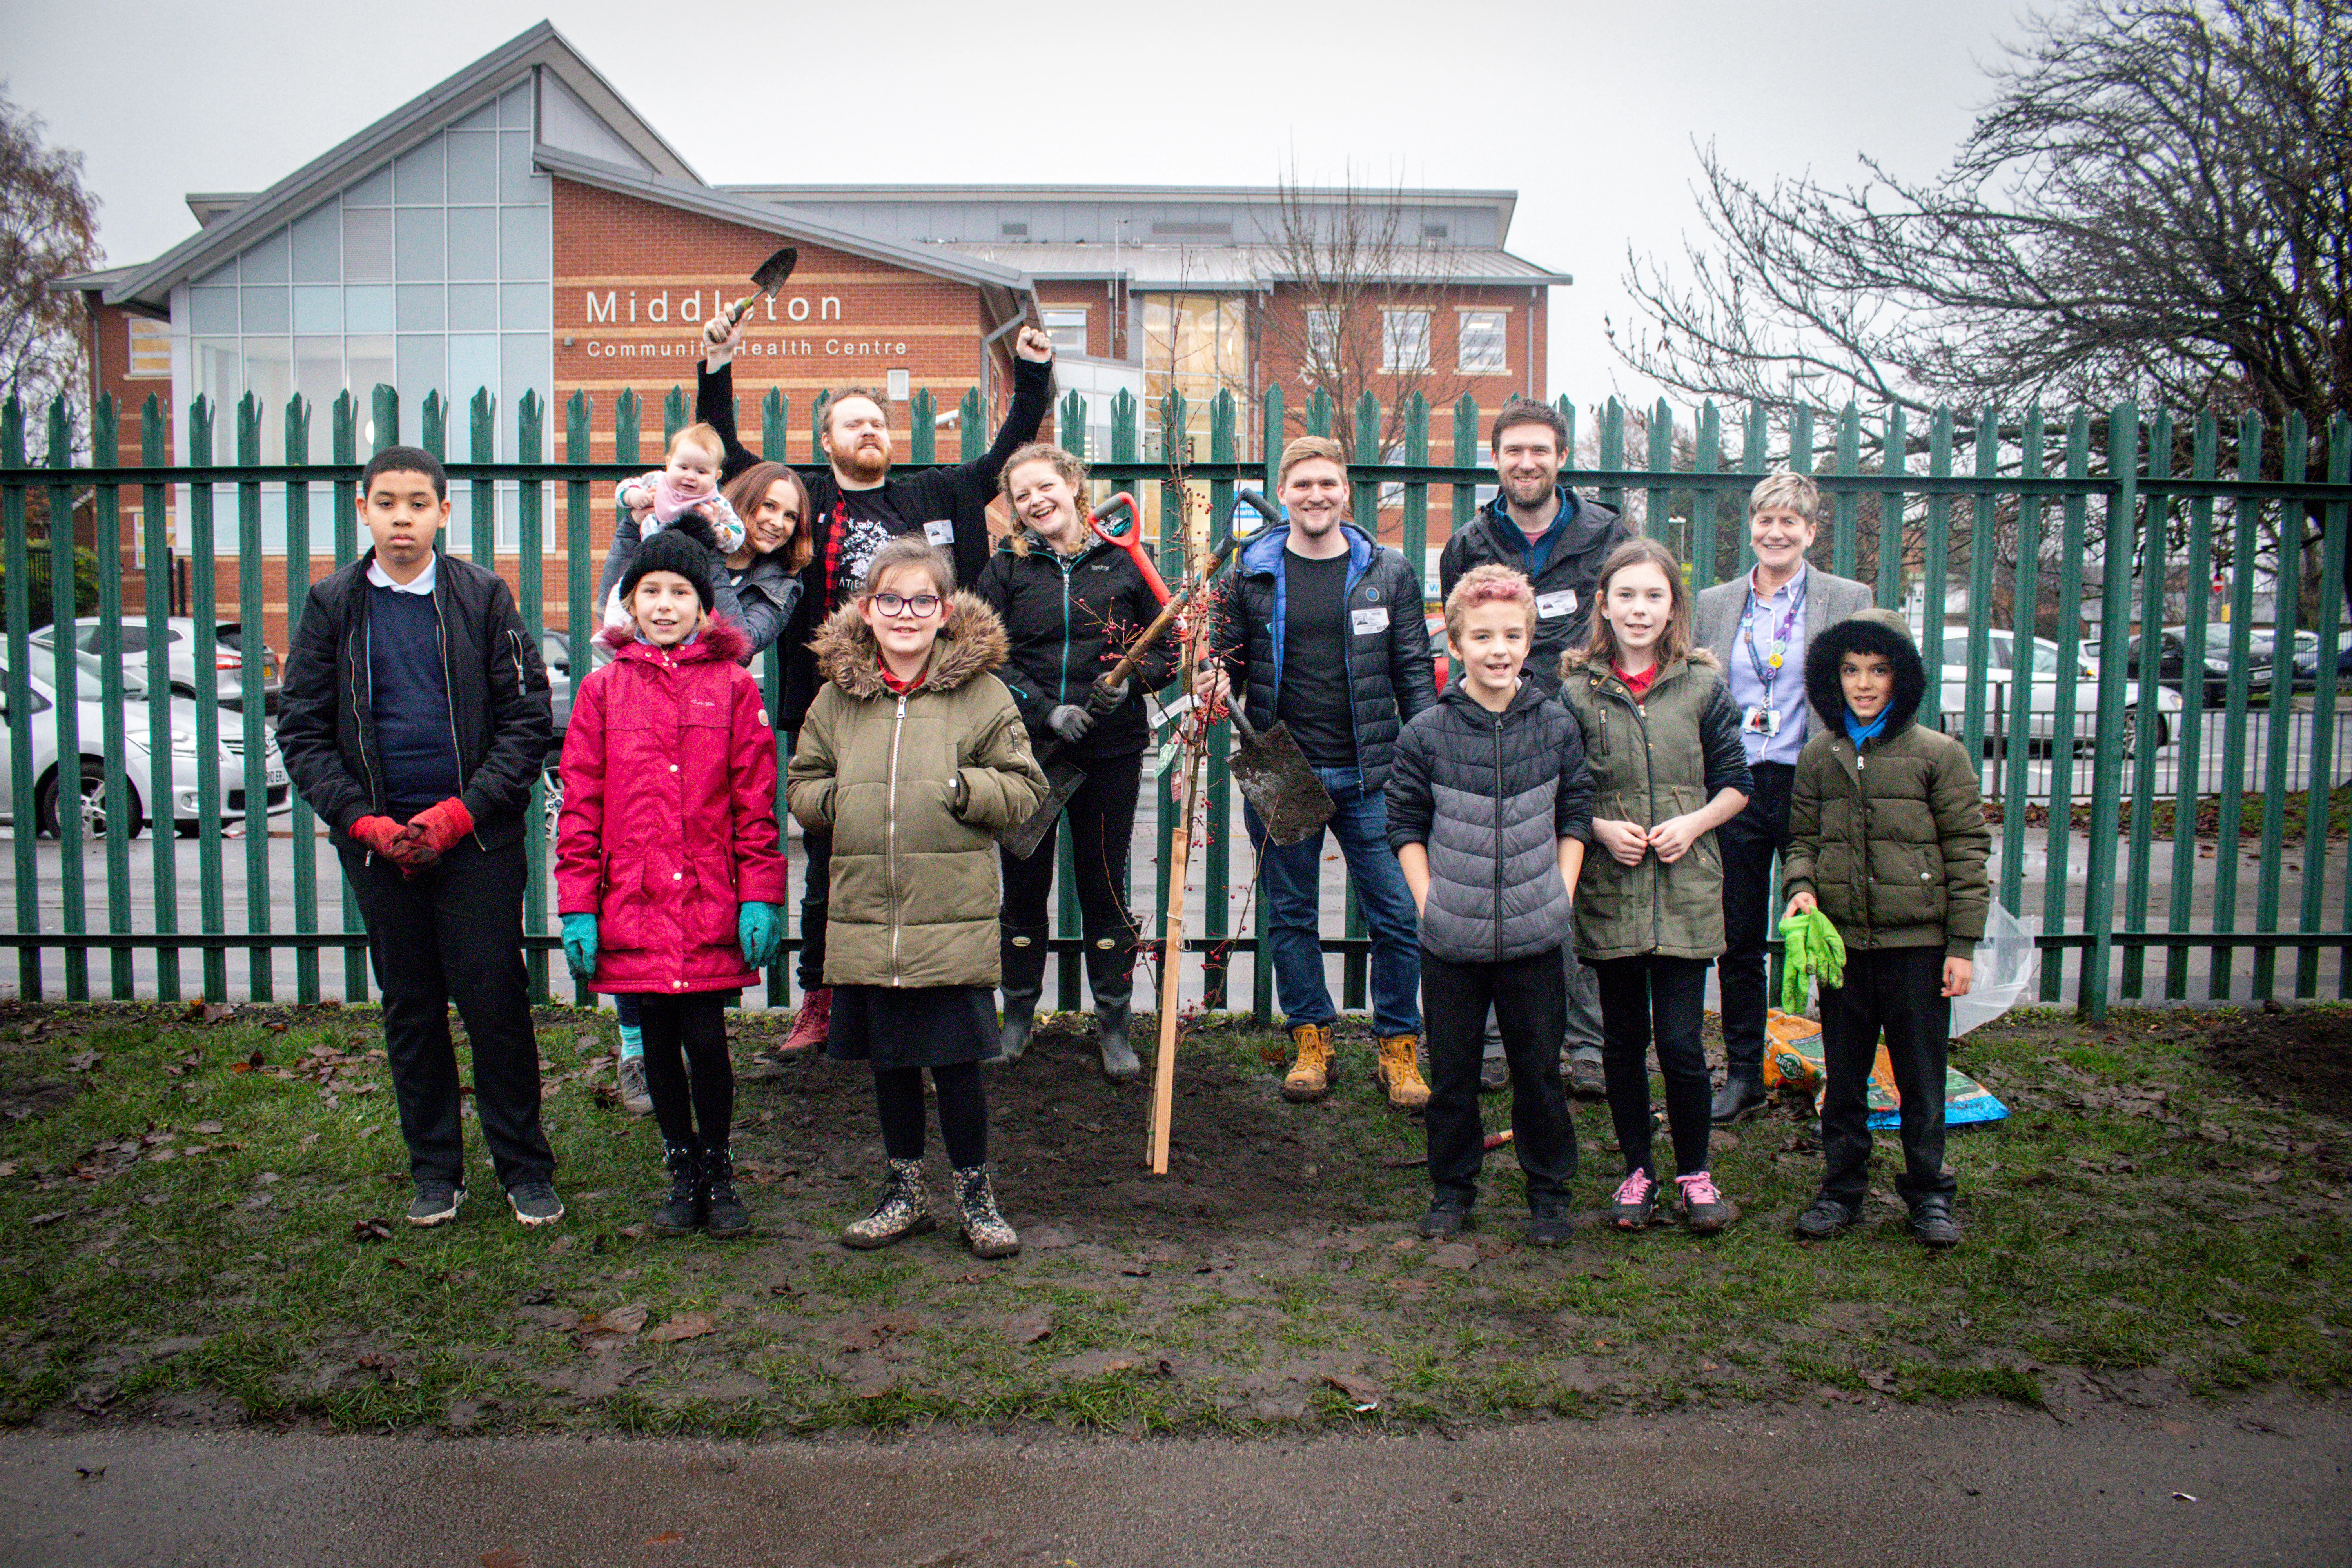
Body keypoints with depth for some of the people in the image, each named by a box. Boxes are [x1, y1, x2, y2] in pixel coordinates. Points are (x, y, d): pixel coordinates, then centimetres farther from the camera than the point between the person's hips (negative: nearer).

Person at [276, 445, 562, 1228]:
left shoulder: (483, 597, 0)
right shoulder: (333, 604, 5)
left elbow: (527, 719, -3)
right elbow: (301, 730, 5)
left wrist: (463, 811, -12)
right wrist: (359, 818, -7)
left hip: (478, 837, -2)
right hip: (378, 840, 2)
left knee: (496, 1001, -2)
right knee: (410, 1008, 10)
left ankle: (525, 1166, 12)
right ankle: (435, 1169, 23)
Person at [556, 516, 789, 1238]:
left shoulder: (734, 686, 3)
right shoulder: (603, 689, 6)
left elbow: (755, 801, 1)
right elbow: (580, 806, 5)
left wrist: (760, 897, -5)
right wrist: (578, 906, 0)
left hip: (710, 908, -2)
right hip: (631, 907, 2)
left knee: (706, 1042, -1)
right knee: (658, 1044, 10)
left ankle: (718, 1172, 21)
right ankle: (682, 1173, 28)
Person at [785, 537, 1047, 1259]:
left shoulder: (981, 692, -2)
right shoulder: (837, 695, 7)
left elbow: (1024, 787, 0)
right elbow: (801, 784, 17)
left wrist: (961, 788, -16)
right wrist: (837, 800, -4)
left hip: (954, 918, -3)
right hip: (864, 915, 3)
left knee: (955, 1060, 2)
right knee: (889, 1060, 15)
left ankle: (975, 1194, 21)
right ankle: (904, 1192, 32)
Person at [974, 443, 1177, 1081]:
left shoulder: (1124, 563, 4)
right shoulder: (1006, 569, 4)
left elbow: (1167, 649, 7)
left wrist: (1129, 681, -13)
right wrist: (1047, 712, -14)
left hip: (1111, 750, -1)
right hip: (1025, 748, 1)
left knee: (1104, 885, 6)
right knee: (1024, 883, 9)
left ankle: (1113, 1025, 18)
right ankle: (1018, 1014, 26)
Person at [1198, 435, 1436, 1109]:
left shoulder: (1389, 574, 4)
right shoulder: (1250, 575, 4)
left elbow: (1414, 673, 6)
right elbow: (1223, 661, 10)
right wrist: (1217, 684, -14)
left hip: (1370, 775, -1)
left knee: (1397, 914, 0)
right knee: (1290, 915, 10)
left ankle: (1398, 1047, 16)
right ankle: (1313, 1041, 25)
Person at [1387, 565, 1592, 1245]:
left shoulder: (1557, 726, -1)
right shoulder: (1427, 733, -6)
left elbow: (1576, 815, 9)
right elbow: (1406, 826, 3)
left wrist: (1562, 894, 1)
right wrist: (1429, 900, -4)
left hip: (1536, 936, 1)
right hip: (1451, 936, 0)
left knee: (1539, 1069, 11)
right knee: (1451, 1072, 11)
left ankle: (1550, 1193, 27)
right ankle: (1452, 1189, 28)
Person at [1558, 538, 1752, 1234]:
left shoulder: (1703, 687, 1)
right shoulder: (1577, 692, 1)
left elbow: (1736, 783, 7)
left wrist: (1693, 823, -9)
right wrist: (1602, 828, -10)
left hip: (1685, 890, -1)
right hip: (1609, 890, 1)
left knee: (1680, 1042, -1)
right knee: (1623, 1041, 10)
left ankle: (1695, 1172, 20)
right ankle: (1637, 1171, 26)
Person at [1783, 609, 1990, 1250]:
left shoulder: (1939, 754, -3)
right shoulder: (1818, 757, 7)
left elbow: (1967, 850, -2)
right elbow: (1802, 838, 16)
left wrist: (1963, 945, -5)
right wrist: (1800, 886, -6)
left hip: (1918, 943, -3)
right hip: (1841, 941, 3)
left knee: (1921, 1078, 7)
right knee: (1843, 1078, 13)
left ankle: (1929, 1195, 23)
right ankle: (1843, 1189, 26)